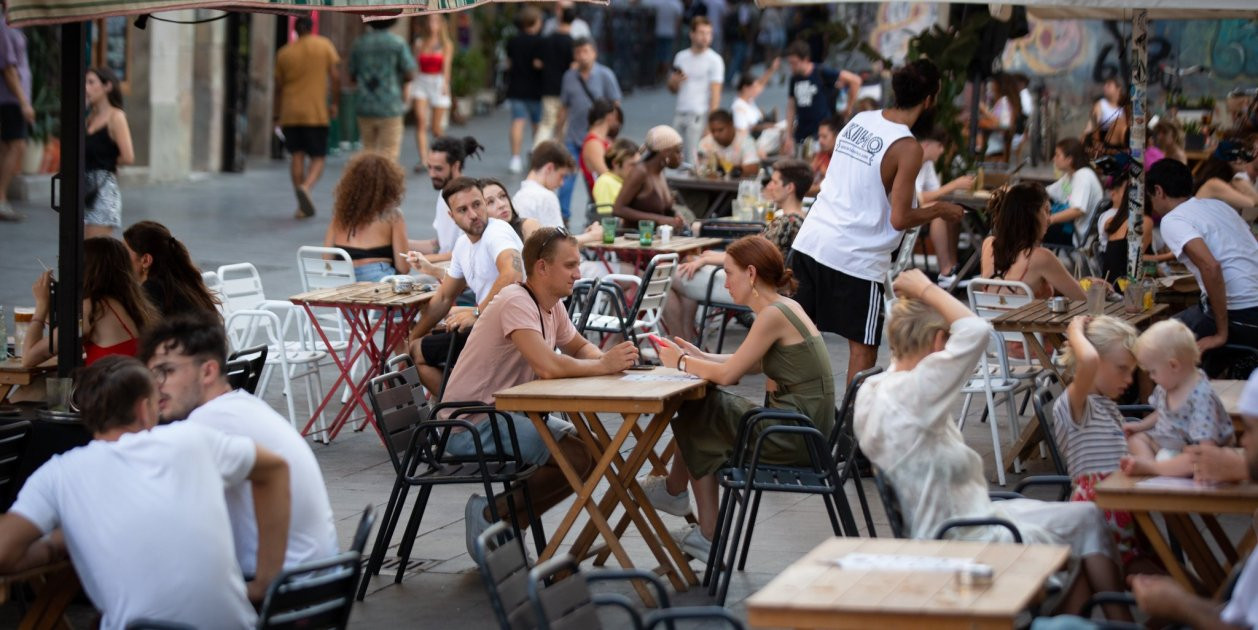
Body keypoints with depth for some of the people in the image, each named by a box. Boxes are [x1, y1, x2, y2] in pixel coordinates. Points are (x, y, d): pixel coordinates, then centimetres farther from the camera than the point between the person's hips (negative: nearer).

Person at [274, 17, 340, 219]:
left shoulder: (284, 53, 7)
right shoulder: (324, 45, 2)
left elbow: (278, 87, 9)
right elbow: (335, 76, -5)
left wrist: (278, 116, 17)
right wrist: (335, 104, 3)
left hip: (290, 113, 2)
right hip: (316, 112, -2)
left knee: (297, 156, 7)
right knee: (318, 157, 4)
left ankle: (302, 206, 3)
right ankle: (306, 187, -25)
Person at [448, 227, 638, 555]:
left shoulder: (551, 305, 8)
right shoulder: (517, 303, -21)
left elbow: (579, 347, 23)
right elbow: (548, 366, -33)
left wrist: (605, 358, -1)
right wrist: (603, 365, -18)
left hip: (506, 414, 10)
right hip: (470, 424, -10)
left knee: (590, 450, 7)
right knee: (577, 458, -18)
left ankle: (496, 515, 7)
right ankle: (492, 516, -7)